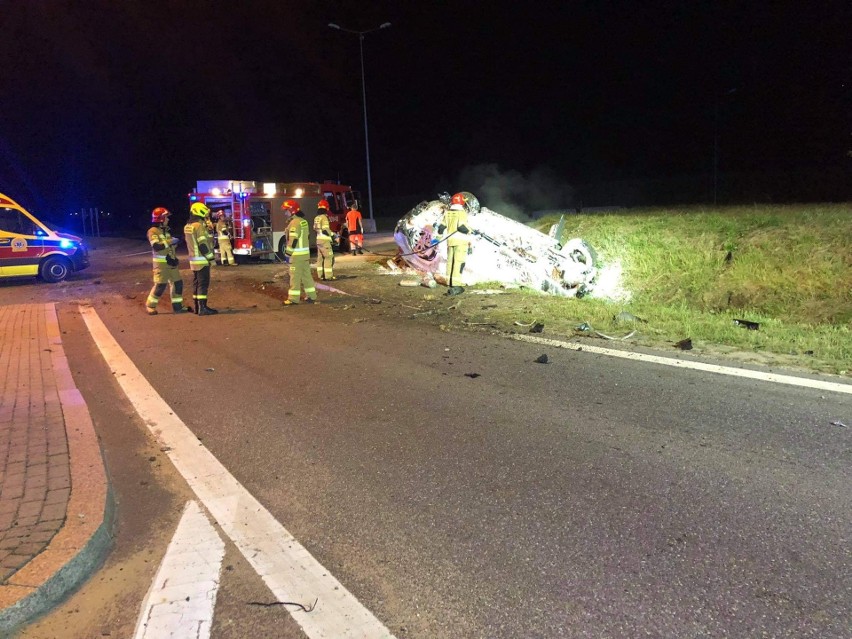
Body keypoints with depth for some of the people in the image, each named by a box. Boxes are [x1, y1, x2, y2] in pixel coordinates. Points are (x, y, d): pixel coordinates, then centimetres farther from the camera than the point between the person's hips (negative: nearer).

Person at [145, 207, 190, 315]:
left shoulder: (165, 230, 16)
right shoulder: (153, 231, -11)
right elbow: (156, 246, -24)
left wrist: (175, 242, 4)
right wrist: (170, 241, -23)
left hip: (170, 261, 8)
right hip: (161, 262, -8)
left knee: (177, 282, 7)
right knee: (160, 285, -9)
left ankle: (177, 306, 14)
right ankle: (150, 305, 6)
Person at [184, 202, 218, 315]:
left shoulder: (187, 226, 12)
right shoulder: (199, 226, -16)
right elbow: (203, 245, -20)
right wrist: (211, 258, -16)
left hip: (193, 260, 9)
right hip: (202, 260, -9)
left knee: (197, 283, 12)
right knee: (203, 283, -8)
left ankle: (197, 306, 17)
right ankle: (203, 307, -10)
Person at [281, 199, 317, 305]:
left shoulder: (295, 222, -15)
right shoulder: (303, 221, 13)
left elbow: (293, 240, -19)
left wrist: (288, 253, -14)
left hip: (297, 254, -9)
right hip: (306, 253, 9)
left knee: (295, 277, -5)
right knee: (306, 275, 12)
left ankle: (293, 299, -2)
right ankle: (311, 296, 16)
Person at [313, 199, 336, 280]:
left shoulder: (316, 218, 11)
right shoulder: (324, 217, -15)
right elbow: (325, 230, -21)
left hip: (318, 240, 9)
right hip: (325, 241, -9)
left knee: (320, 258, 10)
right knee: (329, 257, -6)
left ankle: (321, 275, 13)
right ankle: (329, 275, -9)